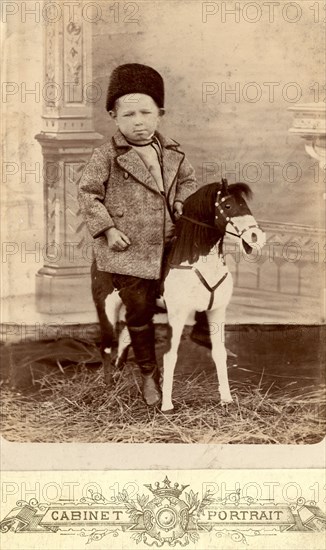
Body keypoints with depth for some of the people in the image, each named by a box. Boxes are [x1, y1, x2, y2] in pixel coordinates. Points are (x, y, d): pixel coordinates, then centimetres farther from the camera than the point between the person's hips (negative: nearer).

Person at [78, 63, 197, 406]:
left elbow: (187, 179, 21)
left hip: (167, 246, 4)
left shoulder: (171, 152, 5)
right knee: (139, 311, 5)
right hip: (126, 250, -4)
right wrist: (107, 229, -13)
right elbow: (88, 192, -7)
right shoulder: (108, 155, -10)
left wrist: (183, 202, 1)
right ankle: (148, 373, 22)